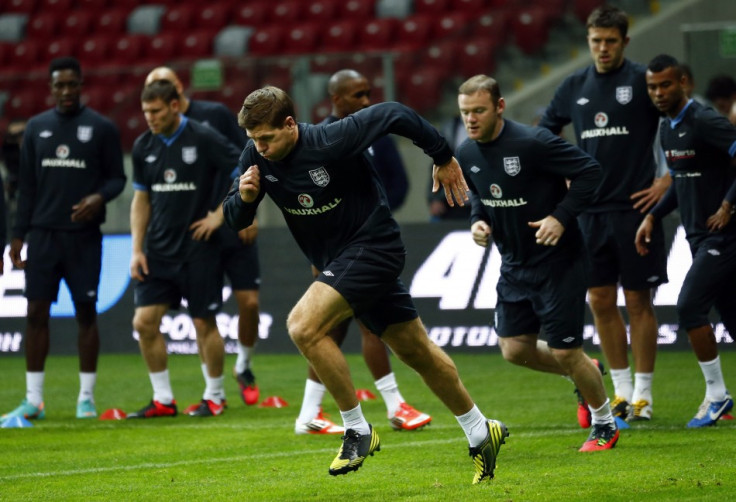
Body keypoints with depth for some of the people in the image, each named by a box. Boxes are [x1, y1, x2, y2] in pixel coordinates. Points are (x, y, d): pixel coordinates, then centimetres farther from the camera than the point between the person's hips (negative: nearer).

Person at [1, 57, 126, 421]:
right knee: (36, 312, 0)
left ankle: (86, 397, 8)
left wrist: (100, 197, -17)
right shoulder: (36, 128, 9)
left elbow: (117, 178, 4)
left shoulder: (102, 128, 1)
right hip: (43, 234, 2)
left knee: (86, 312, 0)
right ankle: (33, 400, 5)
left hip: (84, 236, -2)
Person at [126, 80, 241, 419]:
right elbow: (141, 200, 13)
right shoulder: (144, 146, 5)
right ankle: (163, 399, 9)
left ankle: (214, 396, 18)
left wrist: (219, 216, -10)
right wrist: (136, 249, 6)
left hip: (197, 249, -5)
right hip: (157, 250, 5)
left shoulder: (204, 139, -11)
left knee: (204, 323, 2)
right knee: (144, 321, -2)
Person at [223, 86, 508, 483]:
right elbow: (234, 220, 1)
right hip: (336, 260, 7)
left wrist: (443, 158, -5)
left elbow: (393, 115, -16)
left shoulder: (331, 141, -25)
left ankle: (357, 430, -12)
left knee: (303, 326, -24)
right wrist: (244, 197, -22)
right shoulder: (256, 157, -7)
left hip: (372, 248, -7)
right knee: (416, 351, 16)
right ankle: (480, 432, 30)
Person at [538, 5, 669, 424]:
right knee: (601, 301, 5)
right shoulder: (575, 87, 9)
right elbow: (544, 134, 22)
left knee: (638, 301, -1)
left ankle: (643, 394, 6)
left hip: (635, 206, -4)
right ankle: (622, 390, 16)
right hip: (590, 211, 5)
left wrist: (668, 180, -7)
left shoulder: (644, 81, -5)